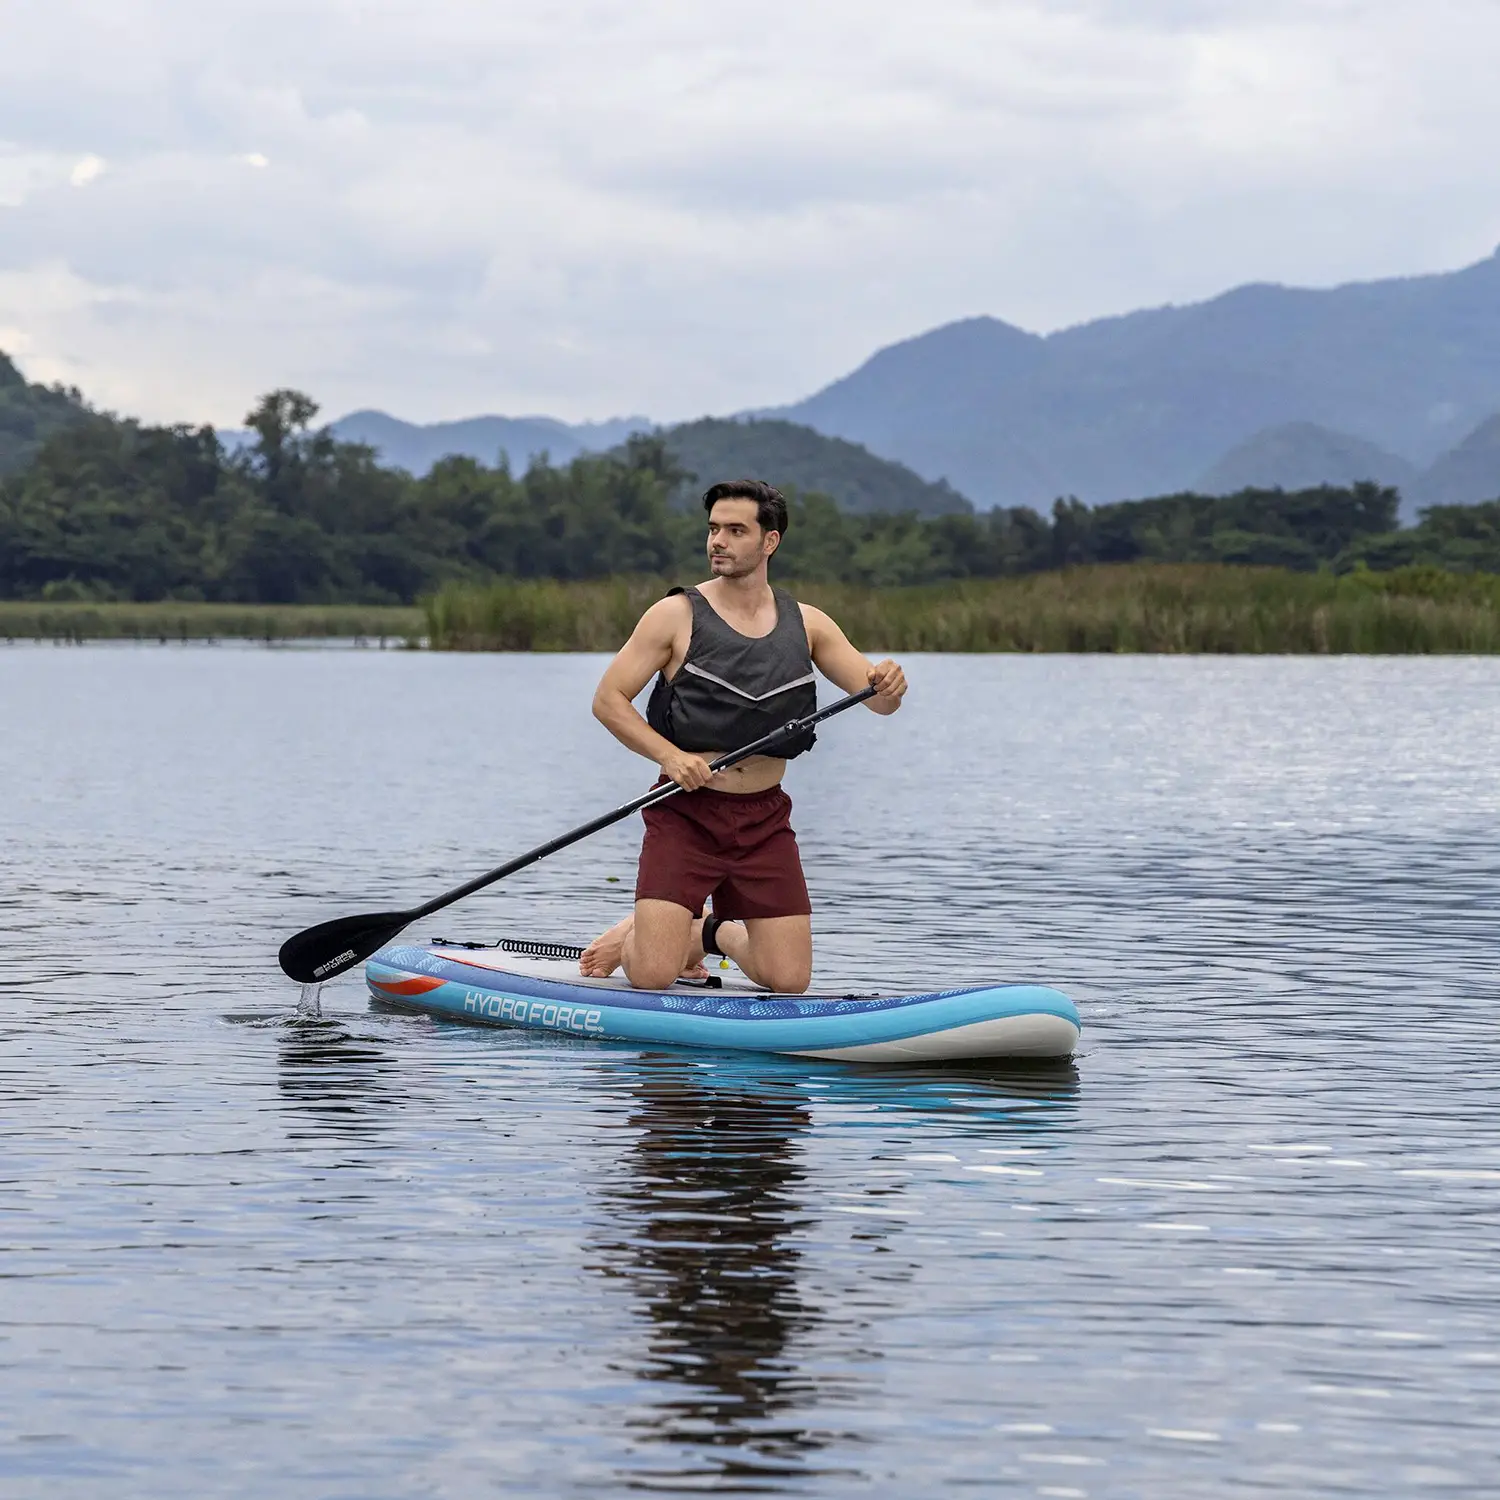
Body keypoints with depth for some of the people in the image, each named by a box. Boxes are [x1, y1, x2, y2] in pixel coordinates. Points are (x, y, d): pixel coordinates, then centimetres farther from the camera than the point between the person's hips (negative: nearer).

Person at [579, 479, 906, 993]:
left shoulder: (806, 625, 6)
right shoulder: (677, 616, -4)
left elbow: (878, 699, 3)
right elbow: (608, 699, -6)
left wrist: (889, 685, -21)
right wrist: (669, 755, -20)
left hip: (764, 820, 3)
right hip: (685, 814, -3)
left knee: (789, 981, -2)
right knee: (653, 977, -14)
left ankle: (713, 933, 29)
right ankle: (633, 934, 23)